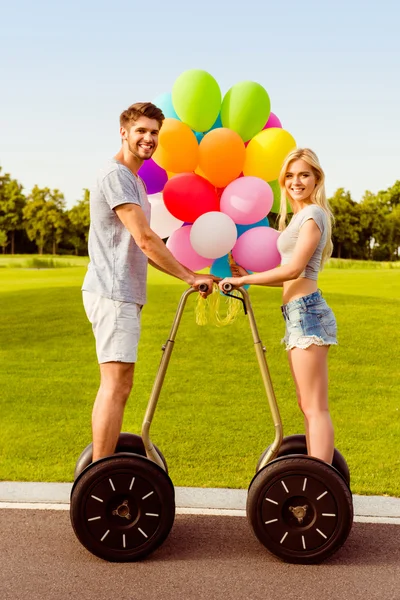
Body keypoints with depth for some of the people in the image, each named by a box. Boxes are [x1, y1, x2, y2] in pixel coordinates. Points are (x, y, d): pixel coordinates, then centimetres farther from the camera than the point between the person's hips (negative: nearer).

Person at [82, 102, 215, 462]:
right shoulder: (116, 175, -11)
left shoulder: (134, 179, 21)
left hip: (125, 295, 10)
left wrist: (189, 275, 17)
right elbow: (145, 239, -17)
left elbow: (144, 248, 21)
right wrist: (190, 277, -10)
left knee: (119, 386, 12)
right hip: (112, 294, -10)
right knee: (116, 385, -10)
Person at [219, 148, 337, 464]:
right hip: (299, 314, 10)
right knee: (309, 407, 14)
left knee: (315, 408, -8)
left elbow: (293, 269, -16)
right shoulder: (300, 216, 21)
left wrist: (245, 279, -9)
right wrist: (250, 276, 14)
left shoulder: (312, 214, -7)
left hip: (307, 311, -10)